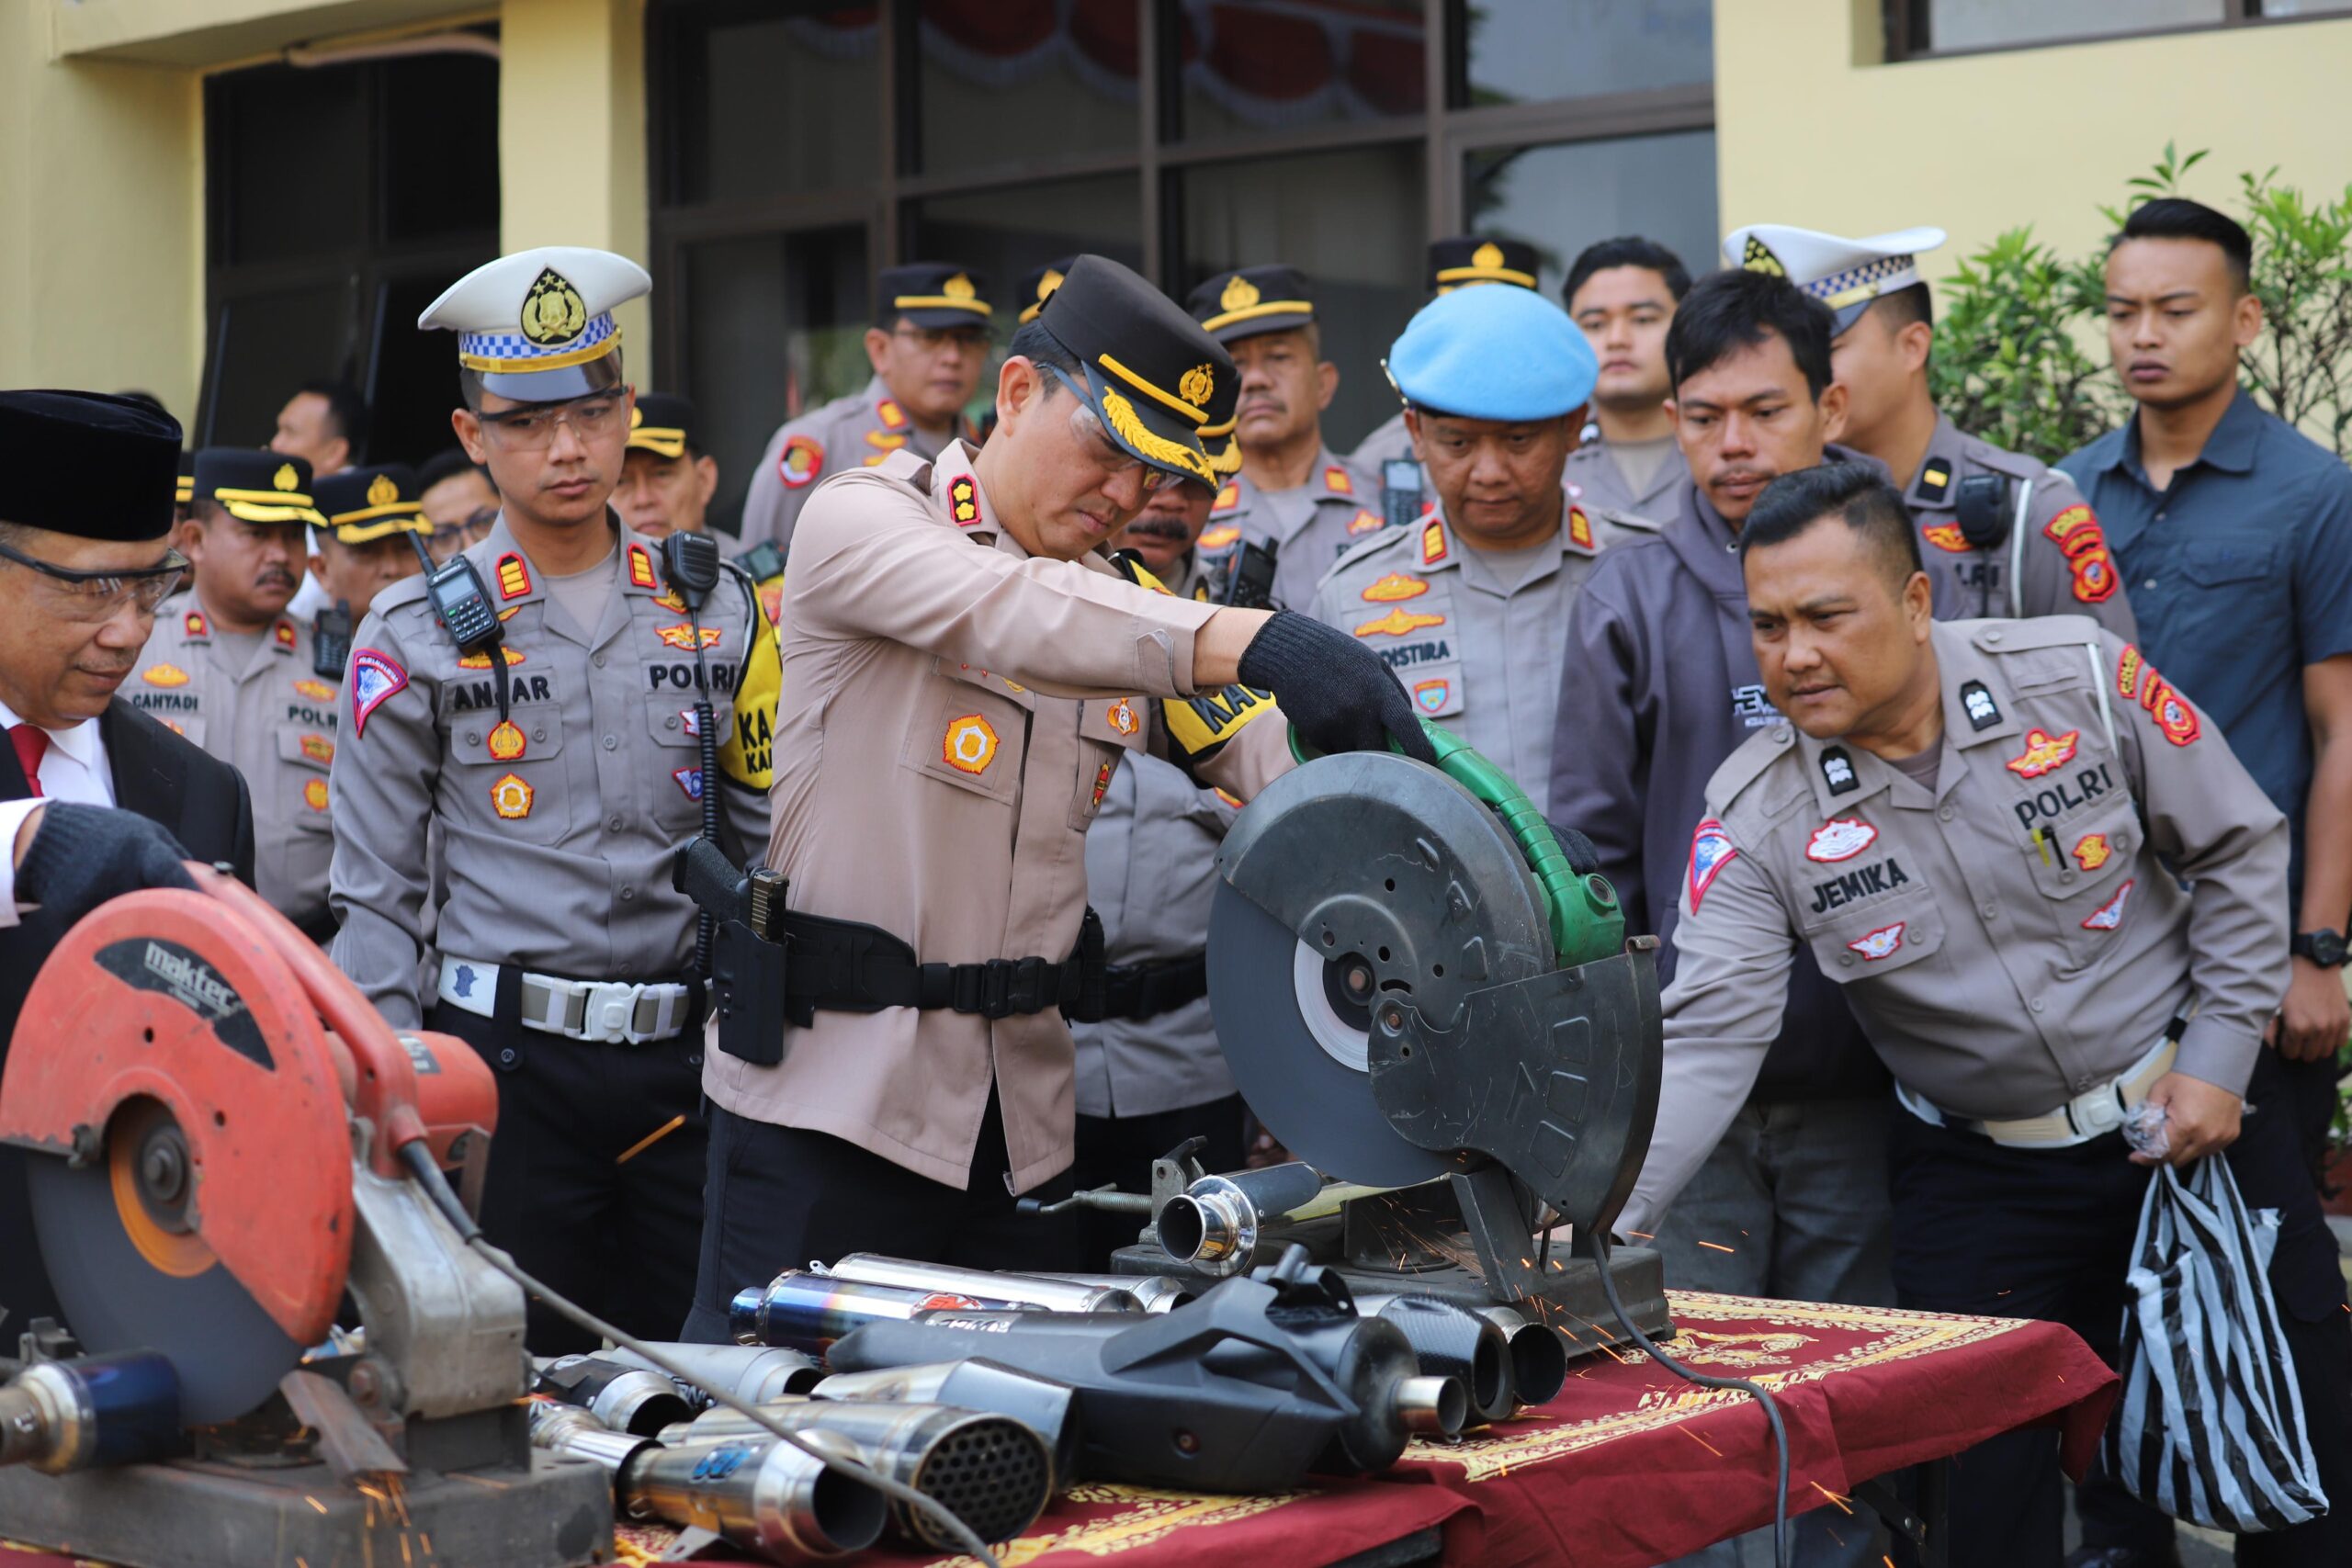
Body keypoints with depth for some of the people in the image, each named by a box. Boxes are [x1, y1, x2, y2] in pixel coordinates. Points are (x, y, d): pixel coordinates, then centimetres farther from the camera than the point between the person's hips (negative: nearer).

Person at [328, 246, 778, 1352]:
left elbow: (773, 845, 12)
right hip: (509, 1059, -2)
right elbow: (375, 896, 2)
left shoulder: (716, 610, 9)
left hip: (688, 1056, 2)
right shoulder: (418, 635, 1)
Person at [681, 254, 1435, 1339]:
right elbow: (1011, 613, -27)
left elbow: (1286, 762, 7)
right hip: (827, 1087, -6)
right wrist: (1247, 641, -41)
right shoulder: (862, 521, -6)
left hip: (1020, 1117, 6)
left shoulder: (1122, 611, 14)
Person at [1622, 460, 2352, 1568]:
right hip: (1980, 1176, 0)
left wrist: (2222, 1050, -7)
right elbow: (1706, 1040, -21)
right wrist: (1601, 1220, -34)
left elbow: (2235, 848, -2)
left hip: (2193, 1115, 0)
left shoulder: (2078, 674, -13)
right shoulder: (1754, 814, -13)